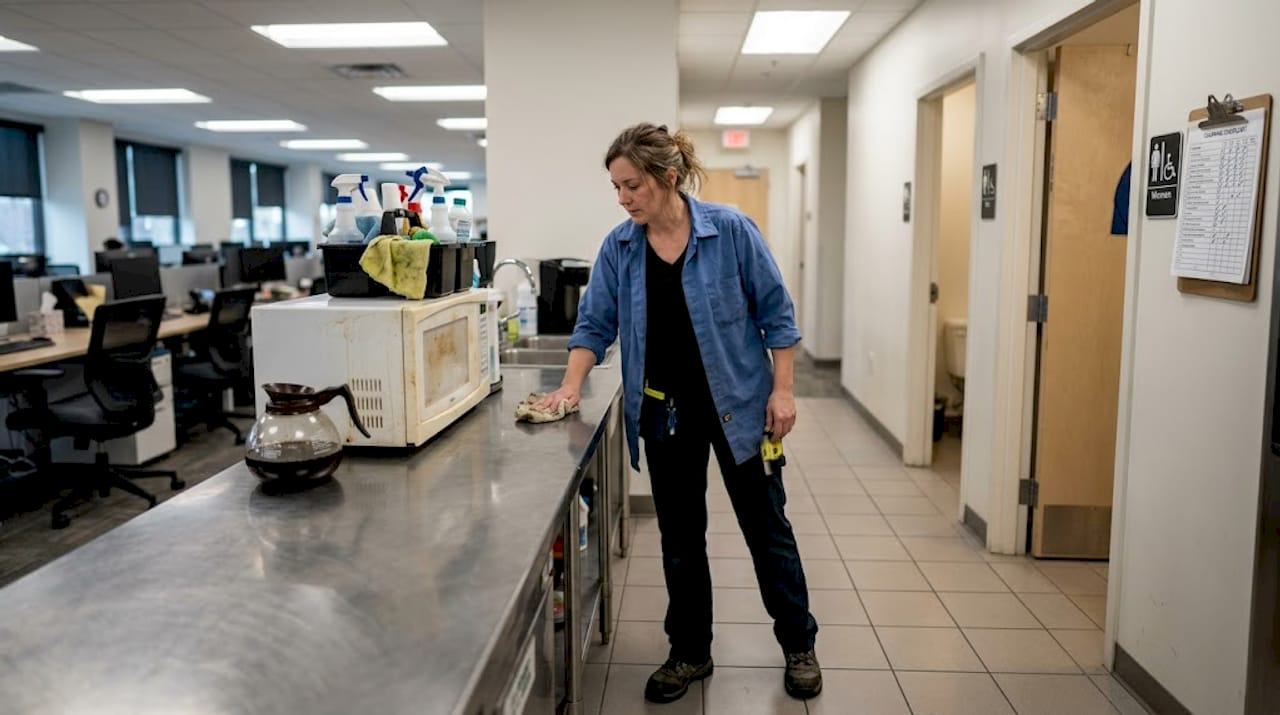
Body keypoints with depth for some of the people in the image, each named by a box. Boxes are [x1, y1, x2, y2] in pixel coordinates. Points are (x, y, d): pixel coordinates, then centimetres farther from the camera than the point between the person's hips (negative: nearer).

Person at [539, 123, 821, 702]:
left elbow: (774, 312, -8)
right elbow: (595, 323, 1)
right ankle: (690, 653, 28)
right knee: (680, 535, 12)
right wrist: (572, 386, -13)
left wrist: (782, 389, -10)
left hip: (737, 403, -3)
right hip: (665, 411, 3)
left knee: (765, 525, 8)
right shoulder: (618, 246, -2)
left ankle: (799, 646, 27)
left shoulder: (730, 230, -13)